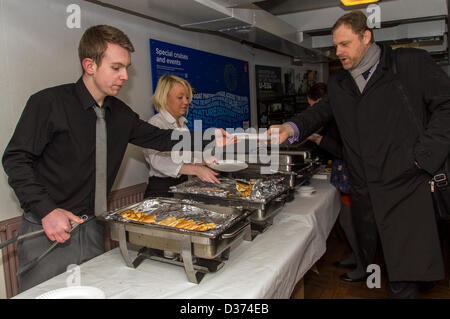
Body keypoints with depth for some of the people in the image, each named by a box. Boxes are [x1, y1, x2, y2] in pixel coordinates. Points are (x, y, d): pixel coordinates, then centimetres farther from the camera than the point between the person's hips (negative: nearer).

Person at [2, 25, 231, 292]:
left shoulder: (120, 114, 4)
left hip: (92, 229, 5)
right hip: (46, 230, -5)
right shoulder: (50, 103, -13)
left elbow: (159, 138, 9)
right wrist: (46, 211, -22)